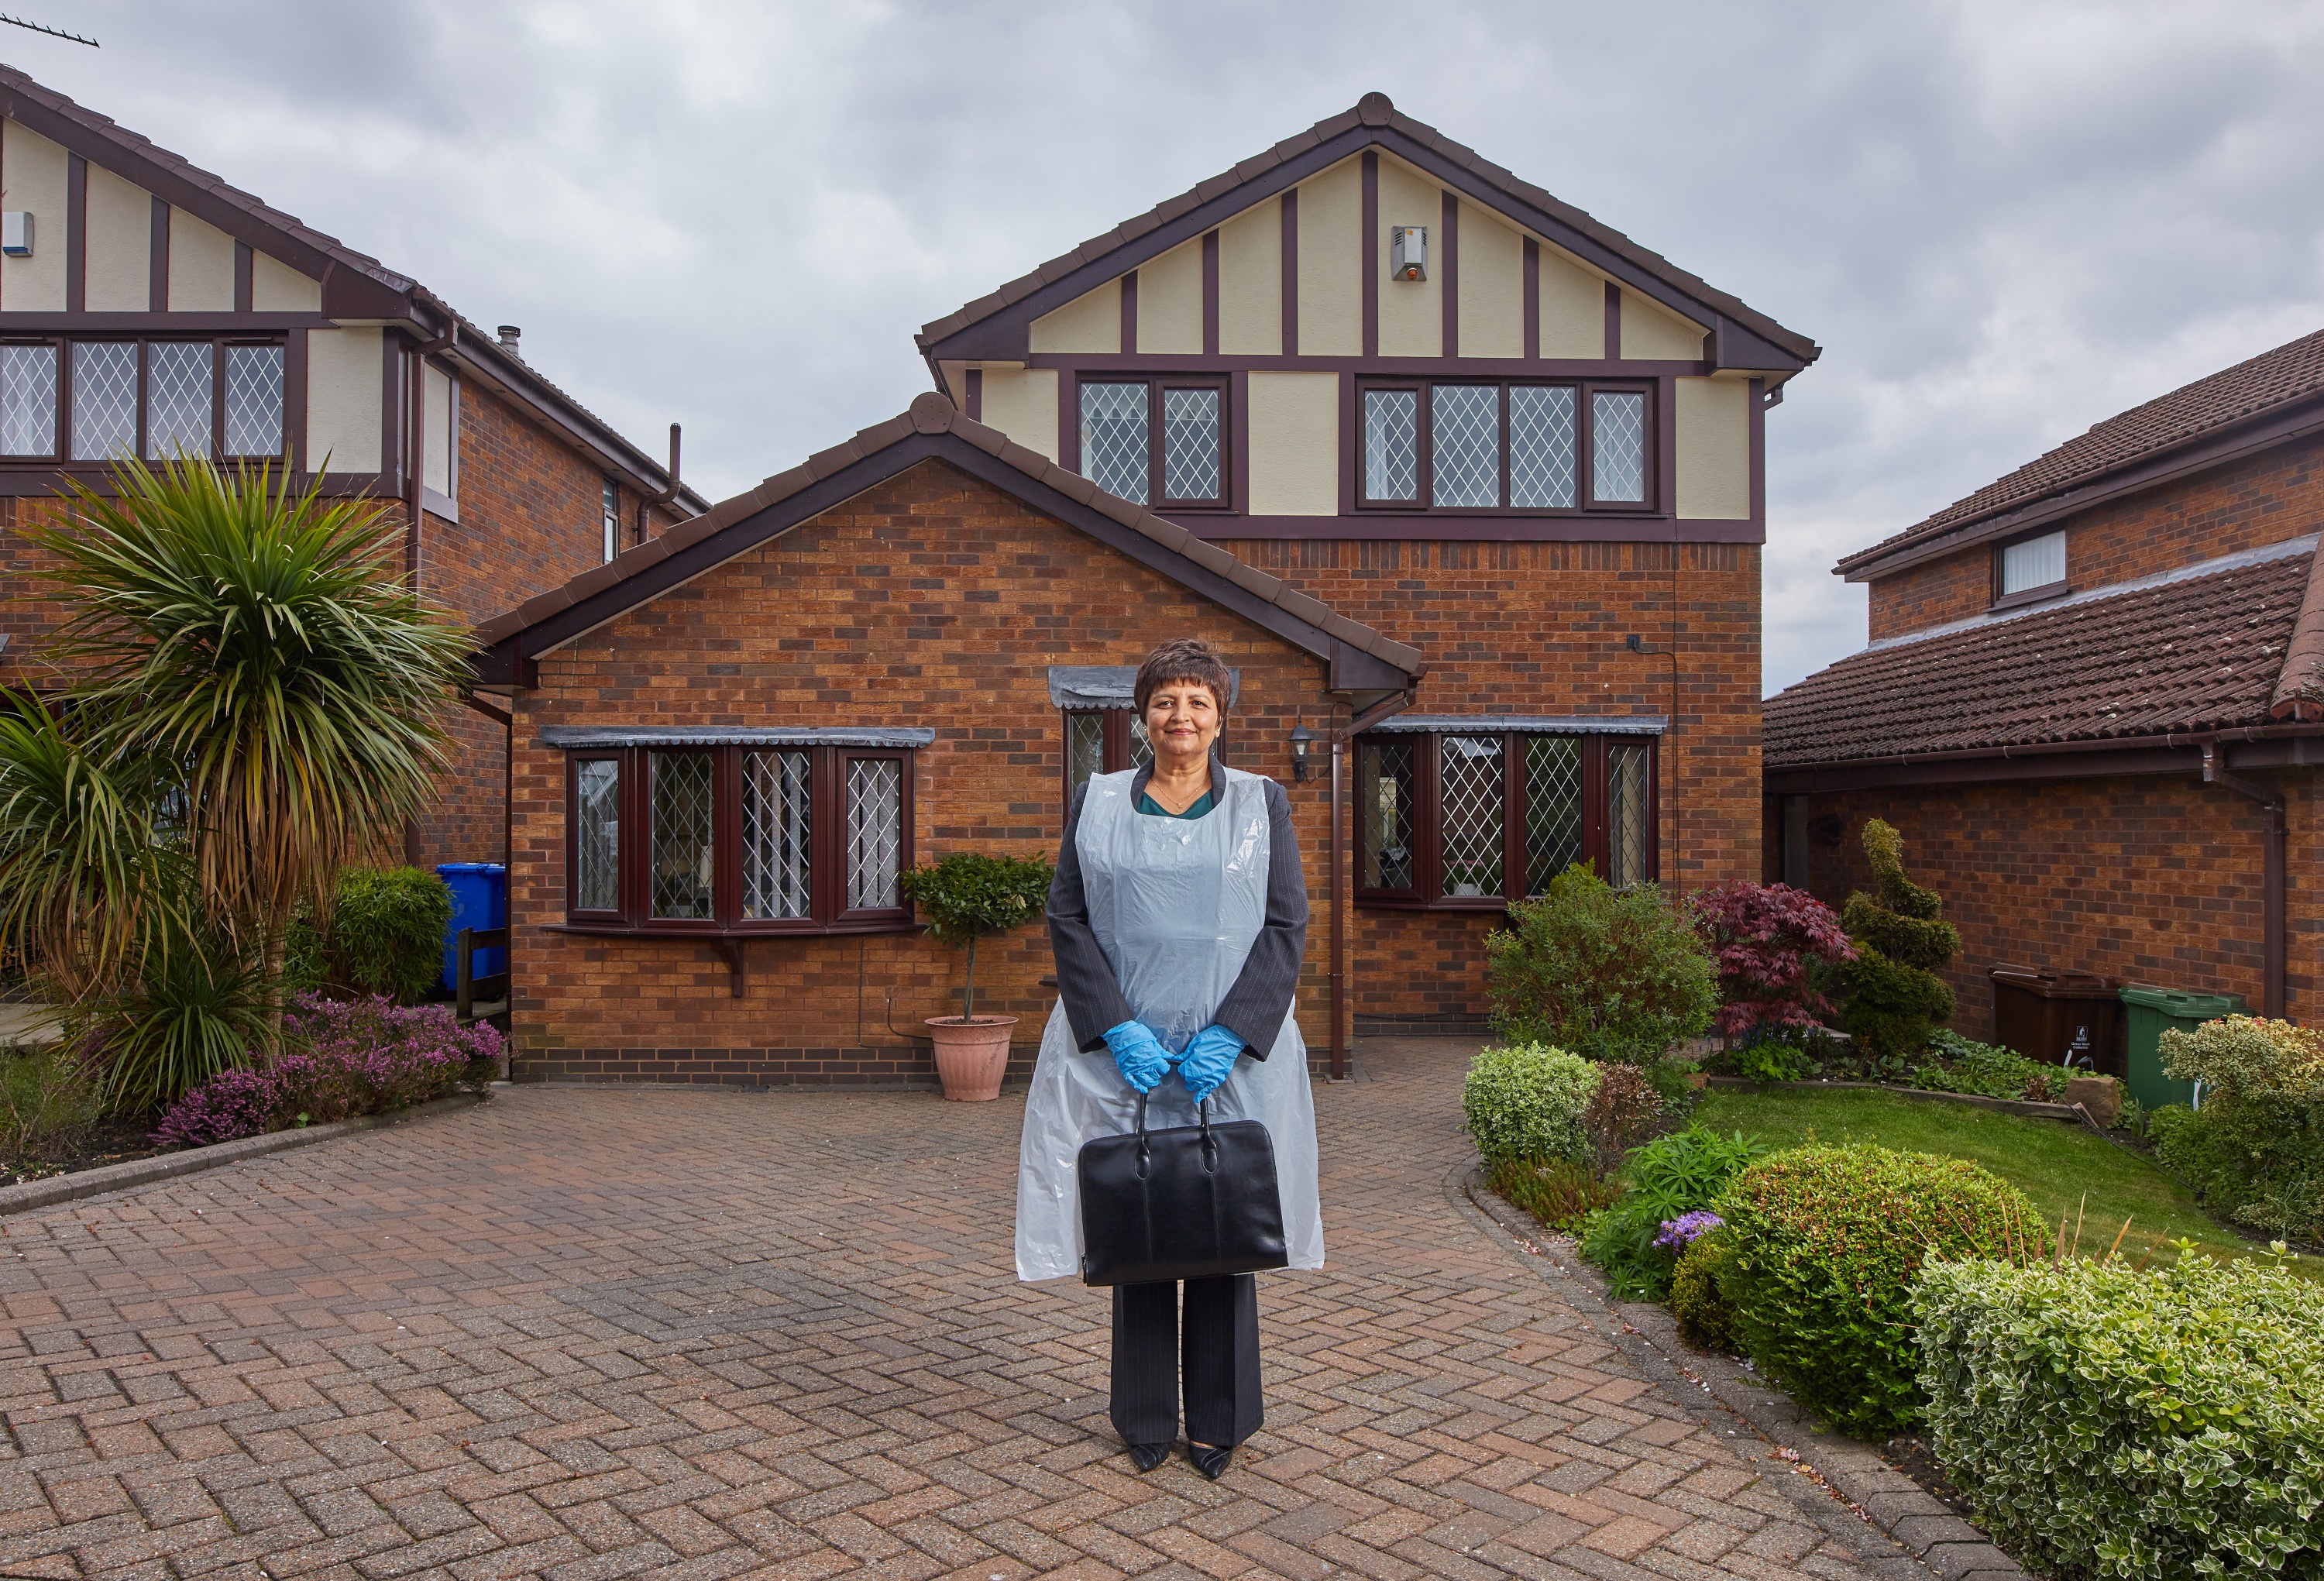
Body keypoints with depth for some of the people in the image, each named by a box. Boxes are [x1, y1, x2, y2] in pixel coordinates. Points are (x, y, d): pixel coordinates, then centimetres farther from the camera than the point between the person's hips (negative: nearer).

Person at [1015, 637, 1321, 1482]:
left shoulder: (1261, 803, 6)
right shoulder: (1098, 802, 7)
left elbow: (1286, 927, 1)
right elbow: (1067, 918, 2)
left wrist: (1229, 1033, -11)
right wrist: (1117, 1028, -10)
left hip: (1231, 1053, 0)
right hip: (1123, 1052, 1)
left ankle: (1218, 1420, 20)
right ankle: (1145, 1420, 21)